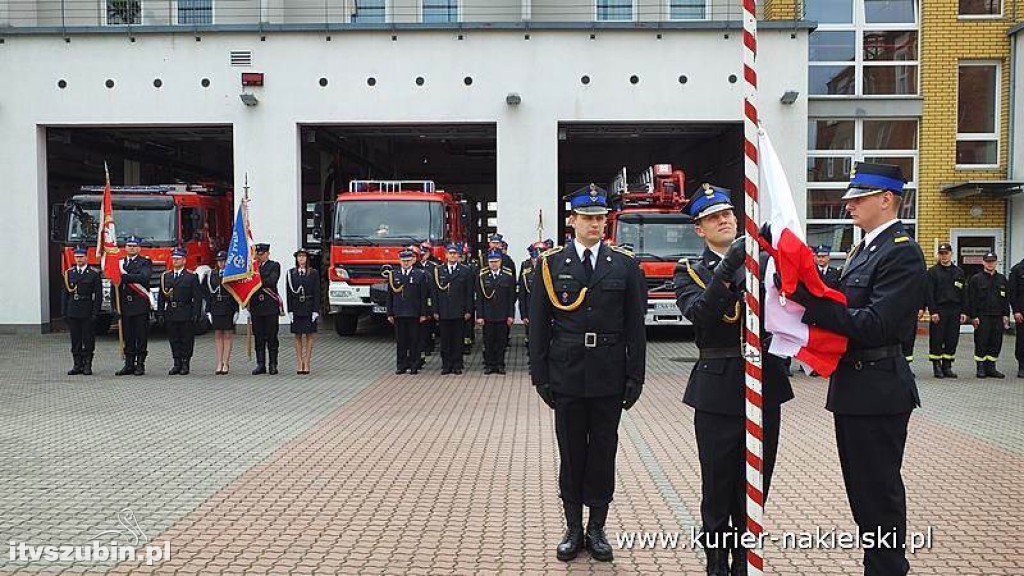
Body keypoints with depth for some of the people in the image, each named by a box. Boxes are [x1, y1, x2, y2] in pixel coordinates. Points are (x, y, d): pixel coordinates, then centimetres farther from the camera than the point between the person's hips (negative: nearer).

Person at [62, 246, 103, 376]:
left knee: (88, 340, 1)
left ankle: (87, 365, 8)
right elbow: (65, 293, 10)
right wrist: (64, 311, 3)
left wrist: (95, 313, -10)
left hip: (87, 313, -3)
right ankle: (77, 365, 13)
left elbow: (98, 295, -3)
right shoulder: (69, 273, 9)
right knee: (75, 340, 7)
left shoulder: (94, 274, -1)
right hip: (72, 312, 3)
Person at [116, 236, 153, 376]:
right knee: (127, 336, 7)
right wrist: (116, 305, 8)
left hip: (140, 305, -4)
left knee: (141, 337, 0)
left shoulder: (145, 263, 1)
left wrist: (124, 276, -19)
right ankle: (129, 364, 13)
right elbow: (115, 284, 14)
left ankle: (140, 364, 5)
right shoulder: (119, 263, 15)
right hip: (124, 305, 4)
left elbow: (144, 277, -19)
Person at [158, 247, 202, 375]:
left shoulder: (191, 276, 0)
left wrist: (196, 314, -10)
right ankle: (177, 363, 14)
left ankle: (185, 364, 8)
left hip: (186, 315, -4)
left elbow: (197, 297, -3)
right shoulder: (165, 276, 11)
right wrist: (160, 313, 4)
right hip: (170, 314, 4)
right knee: (173, 340, 7)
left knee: (186, 340, 1)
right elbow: (161, 296, 12)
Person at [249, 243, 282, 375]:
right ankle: (260, 364, 10)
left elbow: (271, 281, -14)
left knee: (271, 337, 0)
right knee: (259, 337, 6)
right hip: (256, 306, 4)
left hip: (270, 306, -4)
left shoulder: (274, 266, 3)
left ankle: (273, 365, 6)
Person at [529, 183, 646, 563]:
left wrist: (635, 376, -1)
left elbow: (635, 325, 3)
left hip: (609, 375, 1)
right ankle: (573, 528, 21)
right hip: (567, 373, 0)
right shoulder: (550, 264, 2)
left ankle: (597, 528, 21)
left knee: (603, 451, 8)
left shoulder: (625, 265, 4)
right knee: (571, 452, 8)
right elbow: (539, 324, 2)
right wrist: (540, 374, -2)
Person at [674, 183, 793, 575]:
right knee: (717, 485, 5)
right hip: (719, 388, -3)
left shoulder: (765, 261, 10)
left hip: (765, 384, 3)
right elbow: (698, 312, -19)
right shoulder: (689, 272, 2)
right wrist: (726, 270, -32)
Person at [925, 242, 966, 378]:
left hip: (955, 312, 4)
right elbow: (929, 293, -5)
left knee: (952, 340, 5)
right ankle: (937, 367, 5)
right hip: (938, 311, -4)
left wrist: (963, 312, 5)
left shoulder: (959, 272, 13)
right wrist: (933, 311, -13)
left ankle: (947, 366, 13)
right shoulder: (933, 271, 0)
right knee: (937, 340, -3)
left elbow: (963, 294, 12)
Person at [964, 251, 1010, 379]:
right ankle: (981, 368, 4)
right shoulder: (976, 279, 1)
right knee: (981, 343, -3)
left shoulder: (1002, 279, 14)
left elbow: (1006, 299, 15)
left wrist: (1006, 315, 6)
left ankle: (991, 367, 13)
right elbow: (971, 299, -3)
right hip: (982, 317, -4)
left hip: (998, 317, 4)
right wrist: (973, 316, -9)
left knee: (996, 343, 5)